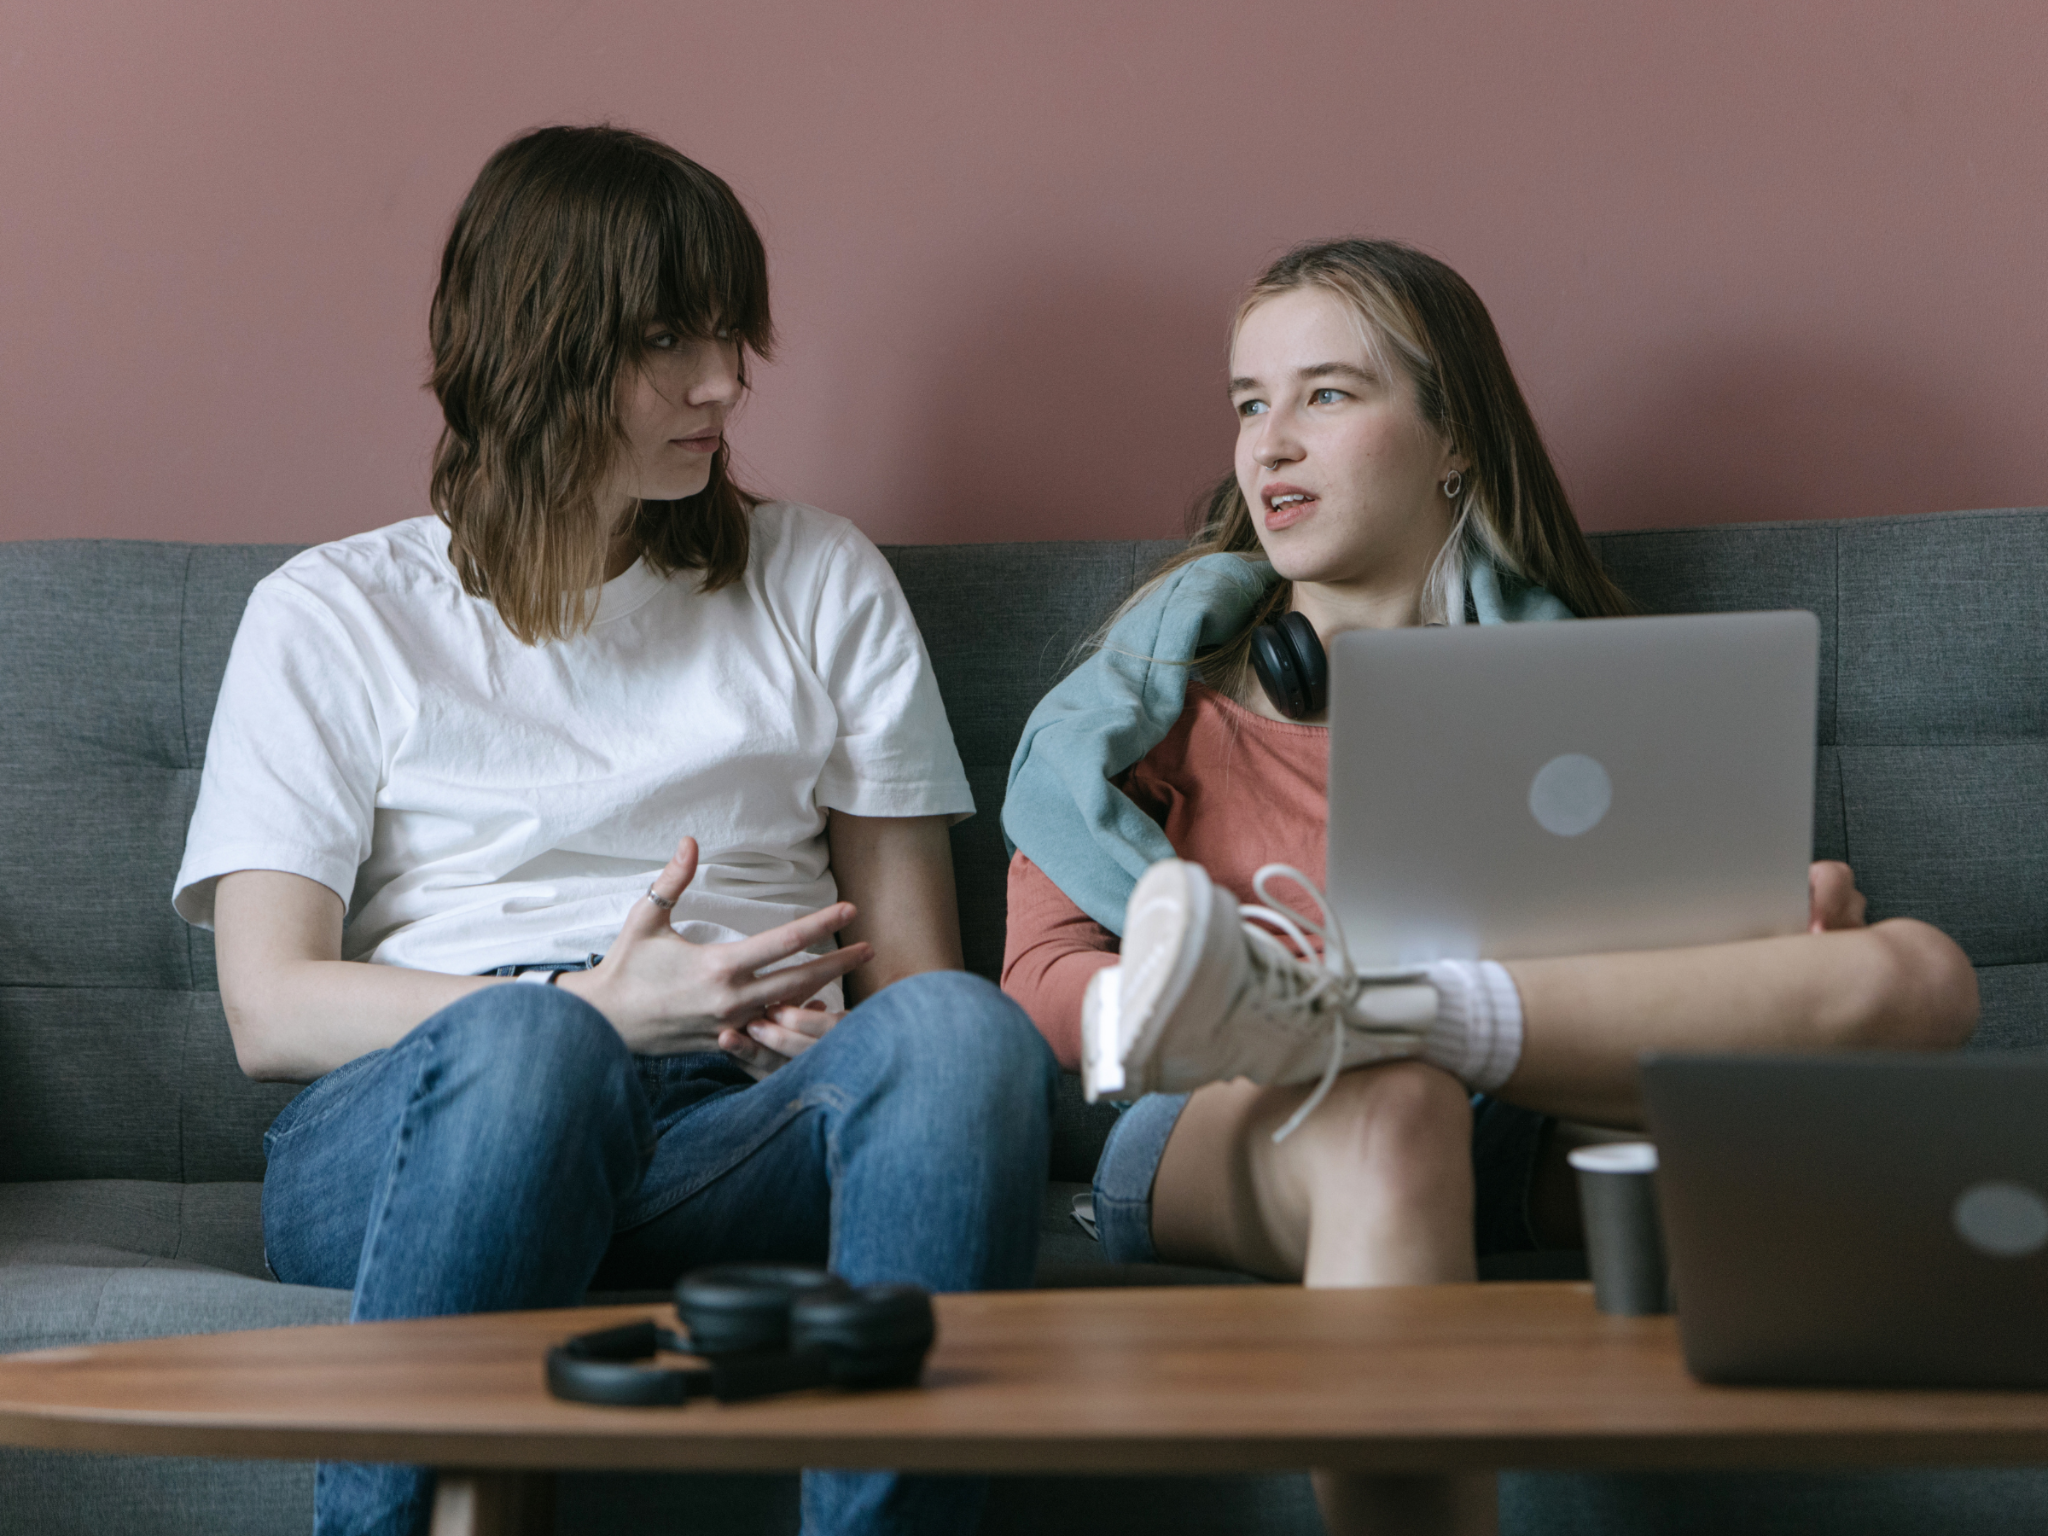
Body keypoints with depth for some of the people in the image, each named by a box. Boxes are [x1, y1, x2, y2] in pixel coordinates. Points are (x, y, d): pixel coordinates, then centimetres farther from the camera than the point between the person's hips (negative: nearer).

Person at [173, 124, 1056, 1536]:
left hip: (746, 1130, 3)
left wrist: (811, 1026, -7)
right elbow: (271, 1009, 2)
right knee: (528, 1036, -39)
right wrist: (601, 1008, -12)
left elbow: (911, 964, 18)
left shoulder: (821, 582, 23)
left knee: (965, 1030, -32)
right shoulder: (332, 614, 14)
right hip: (410, 1132, -2)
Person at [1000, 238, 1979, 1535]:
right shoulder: (1170, 683, 20)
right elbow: (1043, 980, 10)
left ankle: (1331, 1018, -38)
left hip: (1533, 1140, 2)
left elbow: (1680, 918, 20)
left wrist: (1795, 917, -5)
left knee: (1916, 971, -24)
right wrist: (1128, 1006, -15)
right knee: (1385, 1115, -40)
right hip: (1226, 1138, -2)